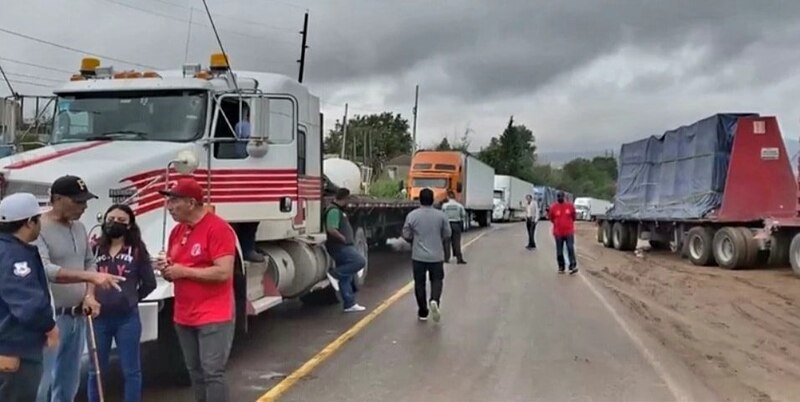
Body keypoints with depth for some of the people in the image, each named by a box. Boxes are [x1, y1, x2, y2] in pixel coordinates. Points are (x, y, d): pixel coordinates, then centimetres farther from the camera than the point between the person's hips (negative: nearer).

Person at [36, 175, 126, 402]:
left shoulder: (79, 228, 9)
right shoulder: (39, 229, -14)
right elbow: (45, 270, -25)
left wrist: (89, 295, -1)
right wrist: (91, 276, -31)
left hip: (77, 316, 7)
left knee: (69, 383, 17)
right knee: (44, 382, -4)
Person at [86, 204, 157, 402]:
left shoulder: (137, 250, 0)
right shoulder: (96, 249, 5)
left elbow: (149, 283, 5)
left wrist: (132, 298, 5)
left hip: (127, 319, -2)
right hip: (98, 318, 2)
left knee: (131, 371, 7)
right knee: (96, 371, 13)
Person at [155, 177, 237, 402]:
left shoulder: (218, 228, -15)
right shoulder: (177, 231, 11)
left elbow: (223, 272, -22)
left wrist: (183, 270, -17)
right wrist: (165, 269, -3)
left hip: (214, 317, -8)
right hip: (184, 316, 8)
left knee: (213, 373, -6)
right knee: (195, 373, 15)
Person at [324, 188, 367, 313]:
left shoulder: (338, 210, 18)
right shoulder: (334, 210, -16)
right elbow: (331, 230, -26)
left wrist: (347, 240, 18)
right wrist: (344, 239, -16)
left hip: (343, 247, 10)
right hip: (339, 247, -10)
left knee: (346, 277, 10)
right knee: (360, 261, -21)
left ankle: (349, 304, 13)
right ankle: (337, 273, -12)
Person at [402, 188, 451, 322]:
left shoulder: (412, 215, -8)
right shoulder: (441, 215, -6)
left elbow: (406, 235, -3)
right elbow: (447, 234, 2)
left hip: (418, 256, 0)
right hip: (436, 256, 0)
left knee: (420, 283, 11)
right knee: (437, 280, 13)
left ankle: (423, 312, 15)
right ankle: (434, 301, -14)